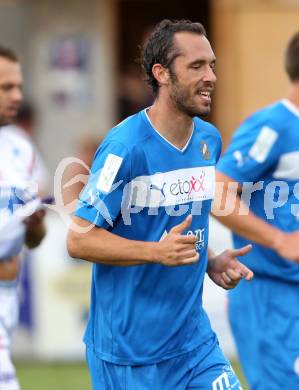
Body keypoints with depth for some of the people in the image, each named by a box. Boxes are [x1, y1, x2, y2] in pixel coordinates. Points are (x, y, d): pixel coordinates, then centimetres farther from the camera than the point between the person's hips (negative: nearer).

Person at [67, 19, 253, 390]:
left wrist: (210, 262, 5)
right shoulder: (125, 146, -16)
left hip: (195, 339, 7)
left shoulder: (209, 139, 7)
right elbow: (79, 239, -16)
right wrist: (158, 252, -25)